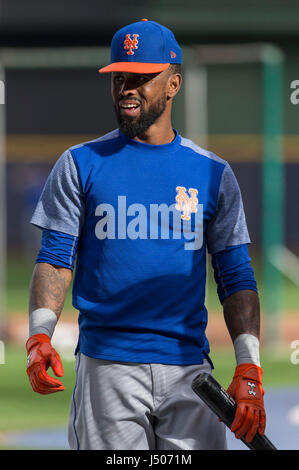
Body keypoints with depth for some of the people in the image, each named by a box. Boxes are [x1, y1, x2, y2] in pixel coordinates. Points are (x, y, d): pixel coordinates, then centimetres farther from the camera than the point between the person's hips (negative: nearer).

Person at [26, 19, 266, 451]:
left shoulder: (213, 173, 10)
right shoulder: (80, 165, 7)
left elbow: (236, 278, 9)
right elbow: (55, 260, 4)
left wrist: (249, 369, -3)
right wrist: (39, 336, -14)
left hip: (188, 370, 1)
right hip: (106, 366, -1)